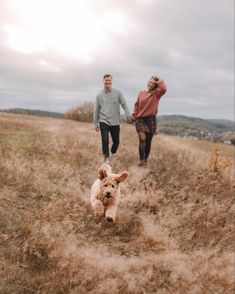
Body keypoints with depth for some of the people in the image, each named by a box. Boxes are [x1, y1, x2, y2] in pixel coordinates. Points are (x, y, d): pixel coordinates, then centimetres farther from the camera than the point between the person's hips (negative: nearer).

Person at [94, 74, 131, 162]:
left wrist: (128, 115, -12)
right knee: (105, 140, -12)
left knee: (116, 141, 8)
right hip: (104, 122, 0)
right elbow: (96, 110, 8)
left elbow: (124, 104, 0)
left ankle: (113, 153, 37)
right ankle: (106, 158, 2)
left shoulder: (118, 93, 2)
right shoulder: (99, 95, 4)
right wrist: (96, 123, 8)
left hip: (115, 122, 1)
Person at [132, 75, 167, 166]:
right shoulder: (141, 93, 4)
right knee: (142, 139, -17)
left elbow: (164, 89, -24)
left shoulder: (156, 93, -2)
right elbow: (137, 105, 12)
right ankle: (141, 160, -12)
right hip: (140, 119, 0)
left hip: (151, 119, 0)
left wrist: (159, 80, -10)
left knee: (148, 141, 8)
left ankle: (145, 160, 23)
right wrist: (134, 116, 12)